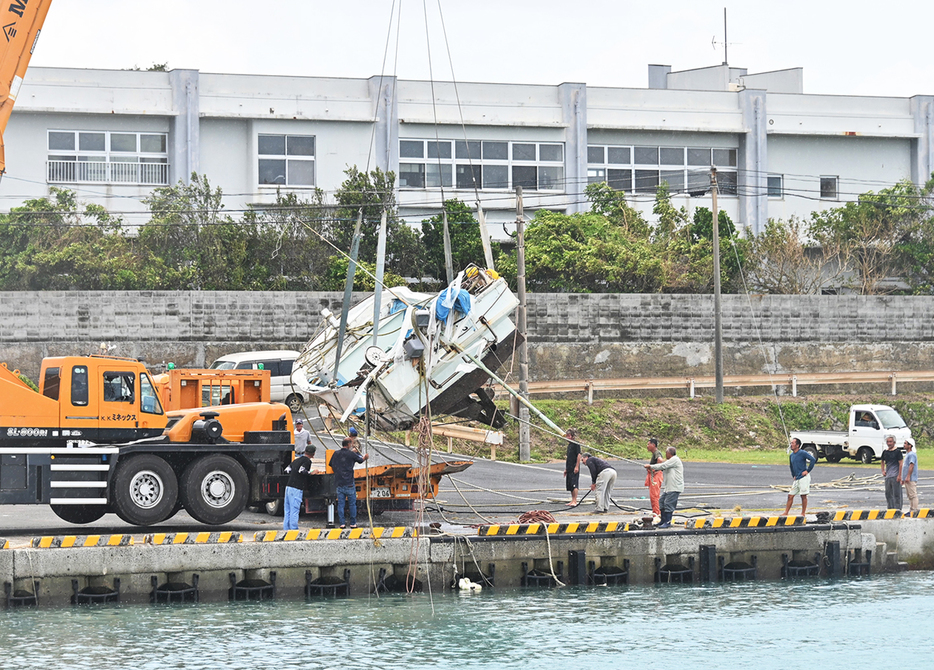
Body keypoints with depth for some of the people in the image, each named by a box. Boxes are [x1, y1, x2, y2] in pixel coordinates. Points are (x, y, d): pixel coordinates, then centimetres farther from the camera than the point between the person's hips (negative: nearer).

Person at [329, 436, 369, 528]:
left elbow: (332, 465, 15)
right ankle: (353, 523, 9)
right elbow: (361, 460, 10)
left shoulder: (336, 453, 6)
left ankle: (342, 523, 5)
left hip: (338, 482, 4)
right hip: (349, 483, -4)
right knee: (352, 503, 6)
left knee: (341, 504, 7)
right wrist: (365, 457, 34)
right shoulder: (351, 454, -6)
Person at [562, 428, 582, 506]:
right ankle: (572, 501, 16)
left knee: (574, 485, -11)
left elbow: (579, 455, -13)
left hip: (574, 468, -9)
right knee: (570, 485, 10)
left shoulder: (576, 444, -9)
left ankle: (575, 501, -10)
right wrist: (566, 469, 22)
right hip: (569, 468, 9)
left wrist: (577, 466, -18)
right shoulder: (569, 444, 17)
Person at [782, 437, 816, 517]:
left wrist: (807, 470, -16)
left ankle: (803, 513, 5)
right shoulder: (791, 455, 12)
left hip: (804, 478, -7)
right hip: (796, 479, 7)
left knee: (803, 496, -1)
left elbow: (813, 459, -18)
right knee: (790, 495, 3)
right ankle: (786, 513, 6)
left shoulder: (802, 453, -10)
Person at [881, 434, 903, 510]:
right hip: (888, 476, 7)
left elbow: (900, 464, -8)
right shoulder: (885, 452, 12)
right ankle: (890, 509, 18)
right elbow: (883, 462, 28)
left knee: (896, 494, -6)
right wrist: (883, 471, 12)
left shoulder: (897, 452, -5)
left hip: (895, 476, -7)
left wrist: (899, 476, -13)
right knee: (888, 494, 10)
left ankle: (898, 509, -4)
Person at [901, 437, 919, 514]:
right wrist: (903, 478, 25)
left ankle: (914, 510, -10)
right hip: (907, 479, 11)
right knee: (909, 495, 12)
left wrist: (908, 476, -25)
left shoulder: (912, 454, -13)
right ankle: (911, 509, 15)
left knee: (913, 495, -9)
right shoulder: (907, 454, 19)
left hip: (911, 479, -11)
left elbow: (911, 466, -21)